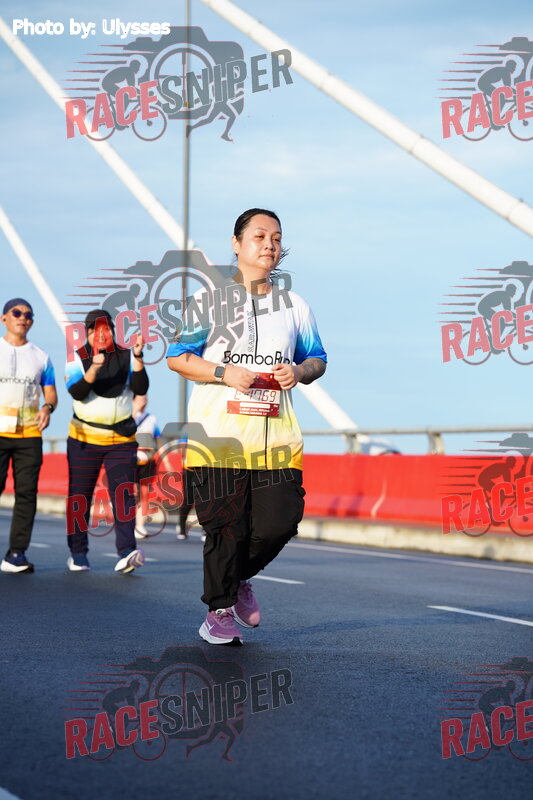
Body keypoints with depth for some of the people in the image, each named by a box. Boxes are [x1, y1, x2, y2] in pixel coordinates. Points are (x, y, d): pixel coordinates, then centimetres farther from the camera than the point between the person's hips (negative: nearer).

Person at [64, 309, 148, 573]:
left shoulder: (126, 357, 3)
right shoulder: (77, 358, -2)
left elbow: (140, 389, -9)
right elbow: (76, 392, -18)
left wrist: (137, 357, -21)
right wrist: (94, 368, -33)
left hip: (121, 439, 1)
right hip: (84, 438, -1)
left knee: (124, 492, -12)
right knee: (79, 494, 4)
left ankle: (126, 552, -20)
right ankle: (78, 553, 16)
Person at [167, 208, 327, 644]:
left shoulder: (295, 305, 14)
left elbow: (318, 359, 20)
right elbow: (176, 356, 2)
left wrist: (300, 371, -3)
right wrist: (224, 373, -13)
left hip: (277, 436, 3)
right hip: (218, 433, -3)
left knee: (279, 523, -4)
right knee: (226, 527, -4)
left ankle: (241, 577, 26)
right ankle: (219, 611, 16)